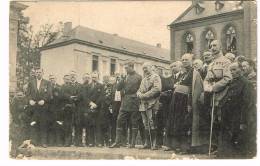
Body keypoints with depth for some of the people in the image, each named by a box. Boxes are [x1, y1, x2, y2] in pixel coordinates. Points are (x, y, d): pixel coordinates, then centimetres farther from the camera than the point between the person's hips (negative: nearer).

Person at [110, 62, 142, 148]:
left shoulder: (138, 77, 0)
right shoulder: (126, 77, 18)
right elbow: (118, 88, 11)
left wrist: (125, 92, -2)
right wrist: (124, 80, -1)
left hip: (133, 103, -6)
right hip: (124, 103, 6)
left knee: (134, 123, 0)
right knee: (120, 121, 1)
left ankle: (133, 143, 7)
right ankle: (118, 142, 4)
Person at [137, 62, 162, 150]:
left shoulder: (155, 77, 1)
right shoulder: (143, 79, 24)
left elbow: (157, 89, -13)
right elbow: (139, 91, 22)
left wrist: (145, 95, -15)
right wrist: (140, 95, -2)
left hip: (152, 104, -7)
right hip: (143, 104, 7)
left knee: (152, 124, -10)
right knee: (146, 125, 8)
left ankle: (154, 143, -5)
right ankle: (147, 143, 13)